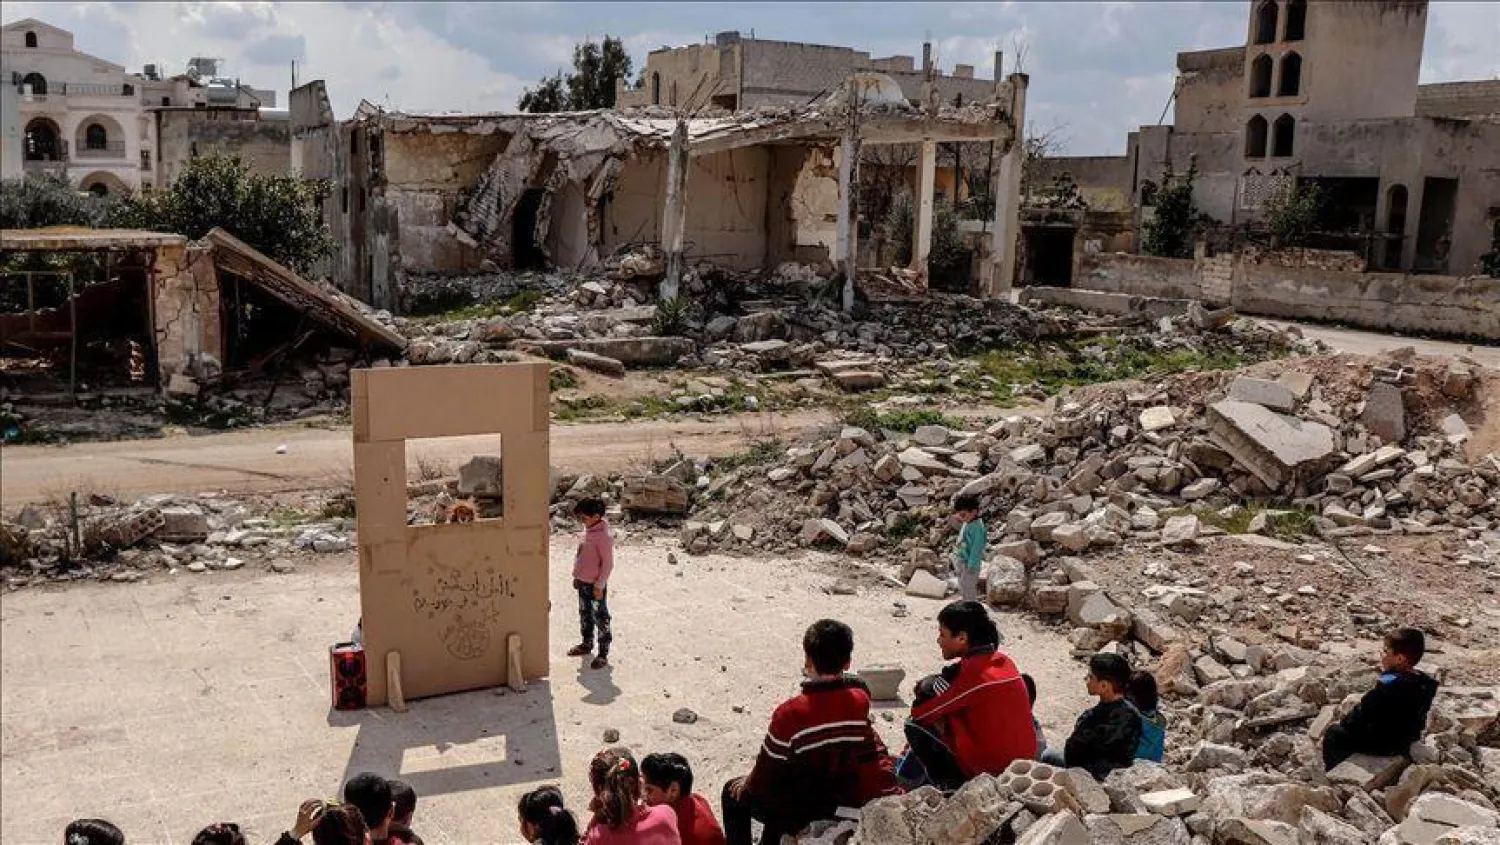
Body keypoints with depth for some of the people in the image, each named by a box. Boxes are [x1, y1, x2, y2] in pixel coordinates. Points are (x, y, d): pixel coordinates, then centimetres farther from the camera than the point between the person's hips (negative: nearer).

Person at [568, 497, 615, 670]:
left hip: (595, 585, -9)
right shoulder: (587, 529, 5)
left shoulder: (604, 536, -22)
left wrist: (599, 585, -18)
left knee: (600, 618, 1)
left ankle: (603, 654, 8)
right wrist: (577, 576, 18)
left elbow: (608, 563, -20)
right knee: (585, 614, 22)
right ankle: (587, 644, 39)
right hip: (583, 582, 9)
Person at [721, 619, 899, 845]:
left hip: (802, 817, -5)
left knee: (734, 793, 20)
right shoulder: (860, 701, -14)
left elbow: (767, 776, -15)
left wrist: (748, 783, 7)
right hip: (848, 806, 5)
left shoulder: (791, 713, -27)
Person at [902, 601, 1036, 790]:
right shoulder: (1004, 660, 4)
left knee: (915, 726, 1)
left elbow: (919, 712, -13)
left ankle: (949, 786, 5)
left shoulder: (972, 671, -20)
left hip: (988, 772, -8)